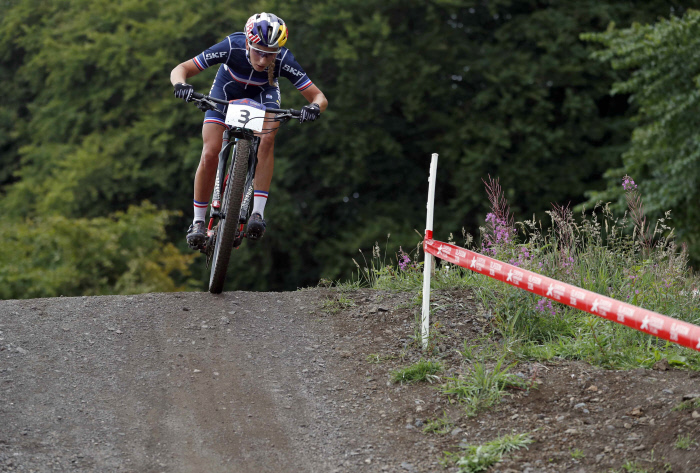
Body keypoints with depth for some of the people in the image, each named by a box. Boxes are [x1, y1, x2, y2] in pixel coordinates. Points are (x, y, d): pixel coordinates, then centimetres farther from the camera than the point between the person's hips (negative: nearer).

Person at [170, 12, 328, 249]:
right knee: (210, 154, -15)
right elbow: (180, 69, -31)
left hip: (263, 95, 0)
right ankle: (198, 221, 1)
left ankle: (258, 212, -26)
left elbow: (319, 97, -29)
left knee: (266, 140, -30)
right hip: (226, 91, 0)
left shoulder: (284, 60, -34)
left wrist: (314, 107, -52)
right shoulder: (232, 47, -37)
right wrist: (180, 84, -53)